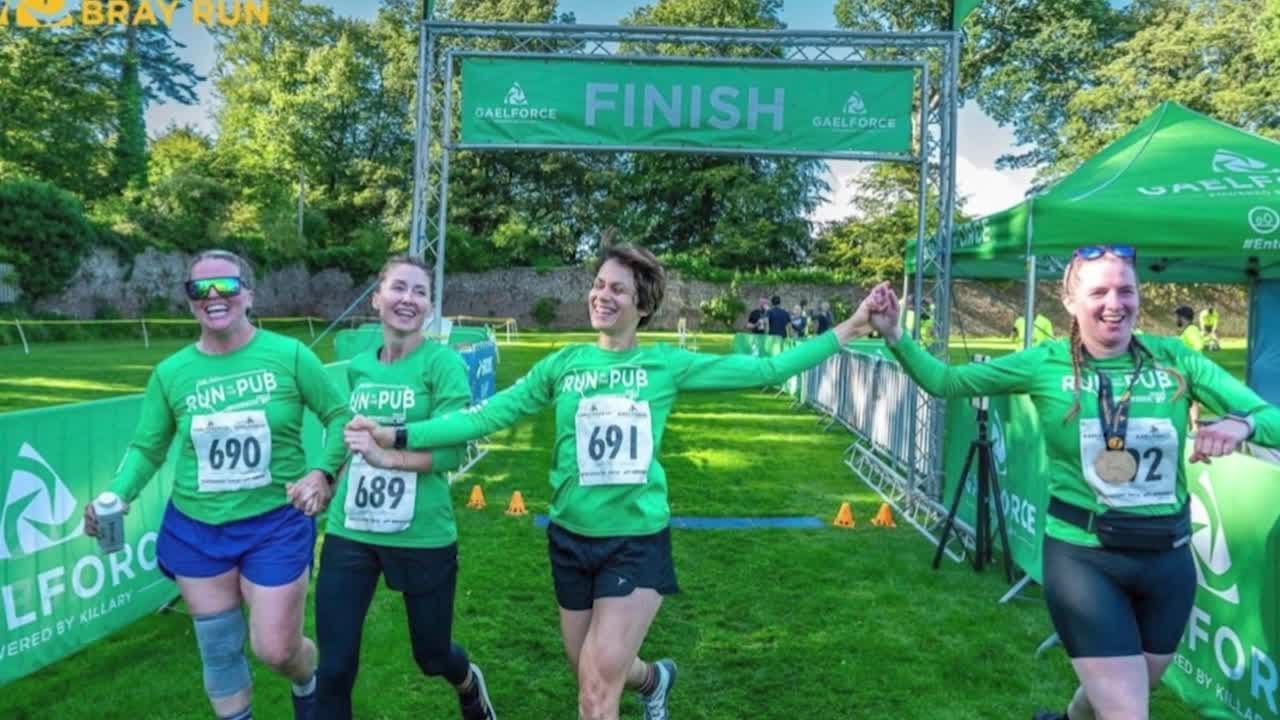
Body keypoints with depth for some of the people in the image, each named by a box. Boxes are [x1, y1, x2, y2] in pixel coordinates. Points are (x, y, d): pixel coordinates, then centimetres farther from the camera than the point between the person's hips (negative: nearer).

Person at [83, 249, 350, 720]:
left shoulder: (289, 355, -10)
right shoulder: (171, 373, -2)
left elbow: (340, 416, -4)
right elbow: (147, 448, 5)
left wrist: (323, 472, -19)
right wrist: (116, 495, -13)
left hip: (276, 524, -2)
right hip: (195, 530, 3)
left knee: (276, 649, 3)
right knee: (218, 649, 14)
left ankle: (308, 682, 39)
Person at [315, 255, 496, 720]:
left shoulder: (443, 362, -11)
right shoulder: (358, 366, 6)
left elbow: (453, 450, -18)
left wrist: (389, 456, -29)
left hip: (423, 536, -3)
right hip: (349, 533, 4)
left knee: (432, 654, 16)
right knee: (334, 667, 4)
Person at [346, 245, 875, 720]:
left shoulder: (667, 364, -4)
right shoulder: (563, 364, 0)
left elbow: (765, 371, -3)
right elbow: (489, 415, -2)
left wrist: (848, 330, -5)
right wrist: (397, 435, -7)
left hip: (638, 541, -3)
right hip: (572, 539, 3)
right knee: (593, 675, 20)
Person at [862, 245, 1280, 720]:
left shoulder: (1174, 359, -5)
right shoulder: (1047, 364, -8)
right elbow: (945, 382, -7)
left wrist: (1241, 423, -28)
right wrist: (895, 335, -22)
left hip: (1168, 559, 4)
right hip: (1083, 557, -4)